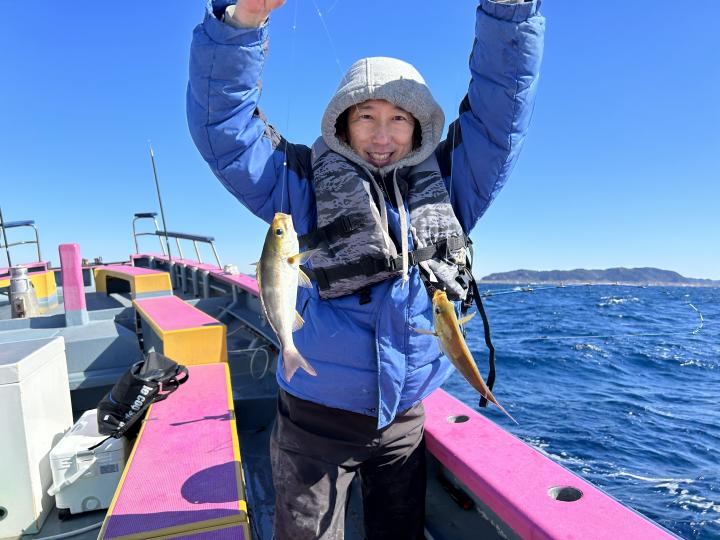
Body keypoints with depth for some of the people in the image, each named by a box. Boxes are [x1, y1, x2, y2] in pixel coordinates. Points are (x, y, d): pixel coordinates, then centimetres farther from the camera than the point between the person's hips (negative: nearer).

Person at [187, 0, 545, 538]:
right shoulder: (308, 183, -6)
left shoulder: (448, 182, 2)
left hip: (404, 418, 3)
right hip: (316, 417, -2)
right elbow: (223, 125, -12)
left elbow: (502, 101, -1)